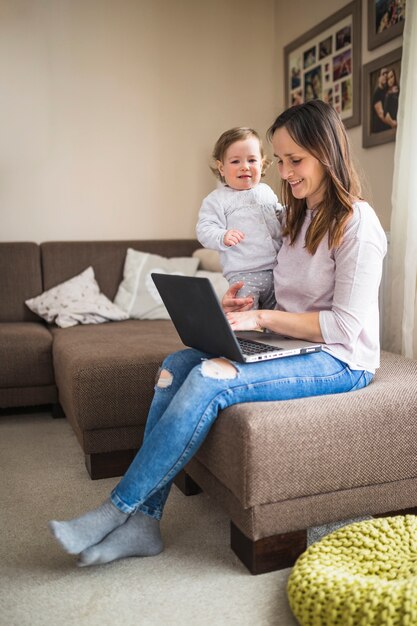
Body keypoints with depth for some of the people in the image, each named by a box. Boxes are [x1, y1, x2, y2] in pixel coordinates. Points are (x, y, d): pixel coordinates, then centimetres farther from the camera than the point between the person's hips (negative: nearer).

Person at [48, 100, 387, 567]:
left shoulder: (357, 223, -12)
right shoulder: (298, 217, 15)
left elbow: (345, 326, -17)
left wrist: (262, 318, -16)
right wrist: (242, 309, -4)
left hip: (340, 361, -8)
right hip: (291, 344, 8)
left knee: (211, 380, -29)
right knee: (176, 365, -14)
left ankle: (117, 509, -15)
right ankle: (142, 523, -14)